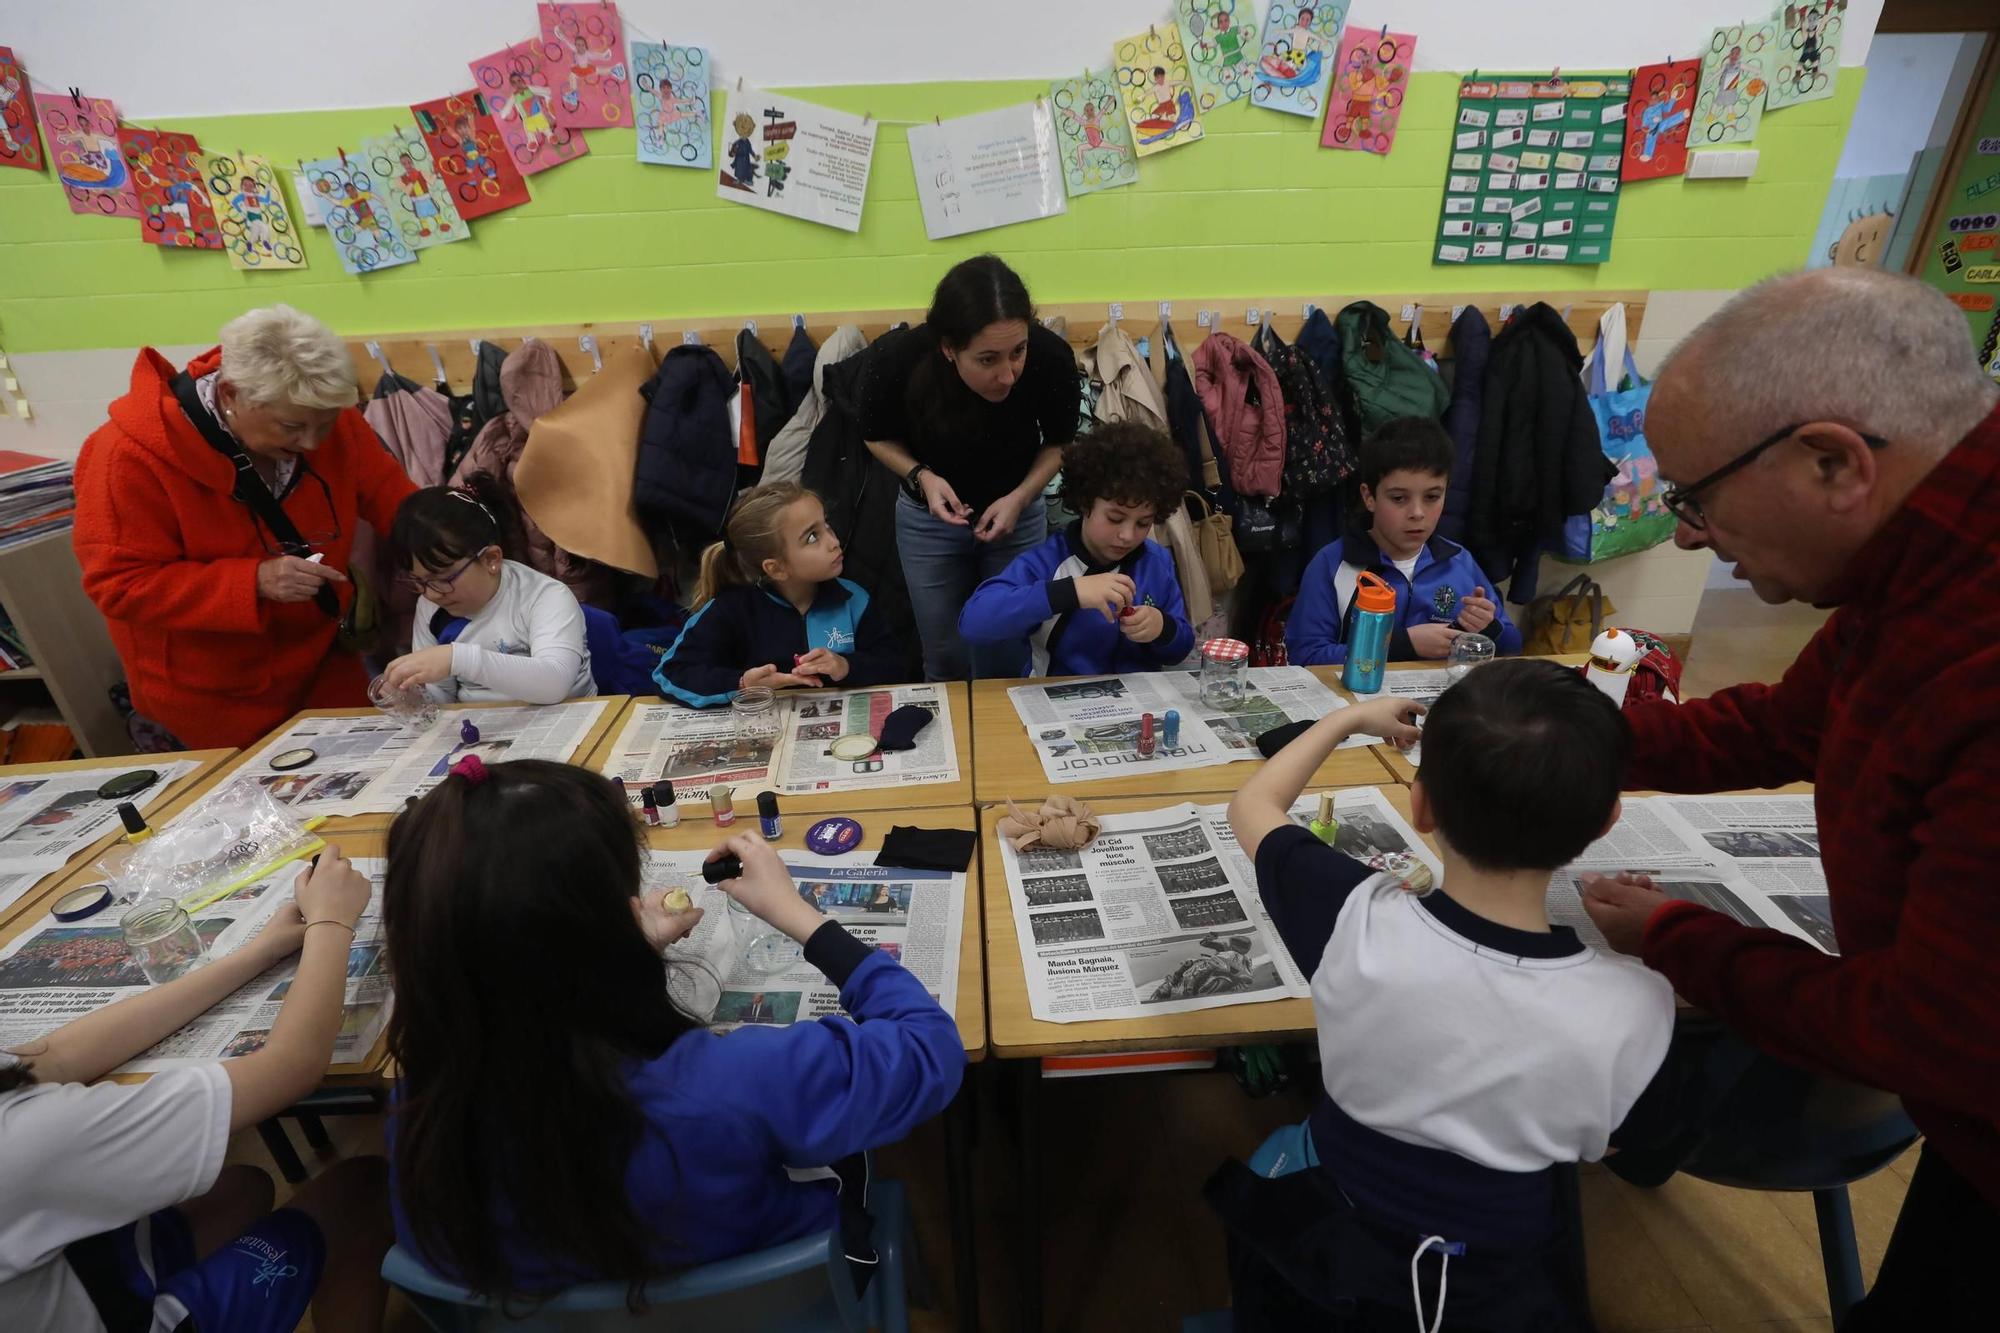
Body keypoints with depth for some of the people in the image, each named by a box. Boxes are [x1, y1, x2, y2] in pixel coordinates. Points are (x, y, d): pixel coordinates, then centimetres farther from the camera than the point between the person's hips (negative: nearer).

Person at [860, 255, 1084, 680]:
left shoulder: (1052, 357, -28)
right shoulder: (894, 359, -29)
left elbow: (1060, 441, -7)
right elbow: (878, 437, -7)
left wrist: (1020, 496, -21)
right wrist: (922, 477, -24)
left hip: (1019, 514, 0)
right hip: (927, 518, 0)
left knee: (1005, 659, 9)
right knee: (945, 657, 12)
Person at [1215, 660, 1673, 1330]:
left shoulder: (1355, 922, -31)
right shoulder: (1637, 1009, -29)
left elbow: (1251, 805, -12)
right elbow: (1599, 1147, -7)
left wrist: (1349, 718, 1)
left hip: (1327, 1235, 0)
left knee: (1273, 1158, 33)